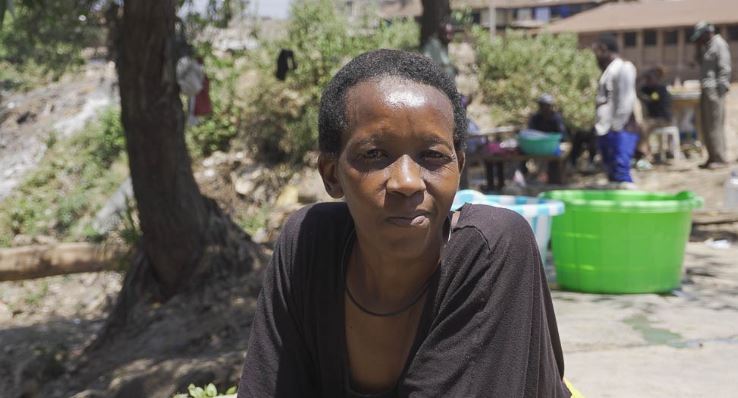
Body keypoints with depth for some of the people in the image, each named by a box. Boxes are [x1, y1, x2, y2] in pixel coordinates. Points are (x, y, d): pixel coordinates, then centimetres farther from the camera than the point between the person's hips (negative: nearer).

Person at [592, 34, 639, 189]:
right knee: (613, 175, 13)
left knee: (621, 174, -15)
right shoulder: (609, 69, 19)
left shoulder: (622, 68, -10)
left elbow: (625, 102, -17)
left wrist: (616, 129, -18)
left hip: (619, 132, -10)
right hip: (606, 132, 10)